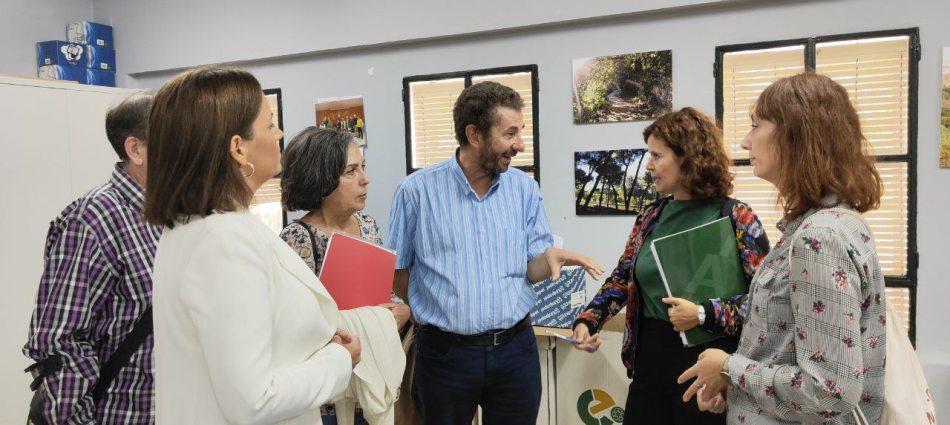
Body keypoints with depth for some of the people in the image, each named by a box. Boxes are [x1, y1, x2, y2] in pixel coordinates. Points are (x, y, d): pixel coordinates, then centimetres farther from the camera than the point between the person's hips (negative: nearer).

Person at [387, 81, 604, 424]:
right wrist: (441, 313, -1)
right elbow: (397, 271, 1)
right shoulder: (416, 190, -7)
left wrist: (550, 256, -18)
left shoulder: (525, 188, 2)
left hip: (516, 348, 2)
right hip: (445, 353, -2)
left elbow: (531, 268, 3)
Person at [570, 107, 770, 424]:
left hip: (706, 363, -5)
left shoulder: (736, 218, -10)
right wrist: (587, 321, -3)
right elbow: (622, 279, 11)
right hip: (649, 357, 5)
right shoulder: (650, 217, 6)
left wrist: (704, 315, -21)